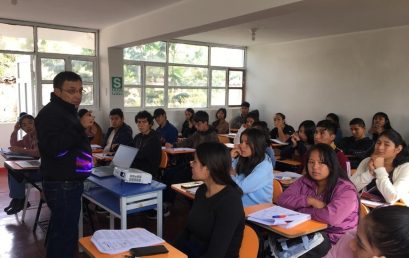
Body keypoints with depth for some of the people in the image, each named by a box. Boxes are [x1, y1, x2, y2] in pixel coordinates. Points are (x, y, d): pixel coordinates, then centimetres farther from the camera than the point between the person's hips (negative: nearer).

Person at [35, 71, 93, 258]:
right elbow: (53, 147, -30)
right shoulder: (51, 113, -16)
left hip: (69, 182, 11)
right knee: (65, 233, -6)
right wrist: (80, 127, -29)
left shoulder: (67, 111, 17)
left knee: (61, 230, 22)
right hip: (62, 185, -11)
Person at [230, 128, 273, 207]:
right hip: (239, 203, 6)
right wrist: (230, 158, -6)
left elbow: (242, 188, -21)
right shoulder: (241, 159, 5)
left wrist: (232, 174, -4)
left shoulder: (264, 166, -16)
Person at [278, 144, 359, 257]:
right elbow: (283, 199, -4)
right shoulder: (305, 181, 3)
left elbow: (331, 217, -29)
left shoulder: (345, 190, -14)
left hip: (336, 242, -5)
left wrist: (300, 210, -15)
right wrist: (310, 201, -17)